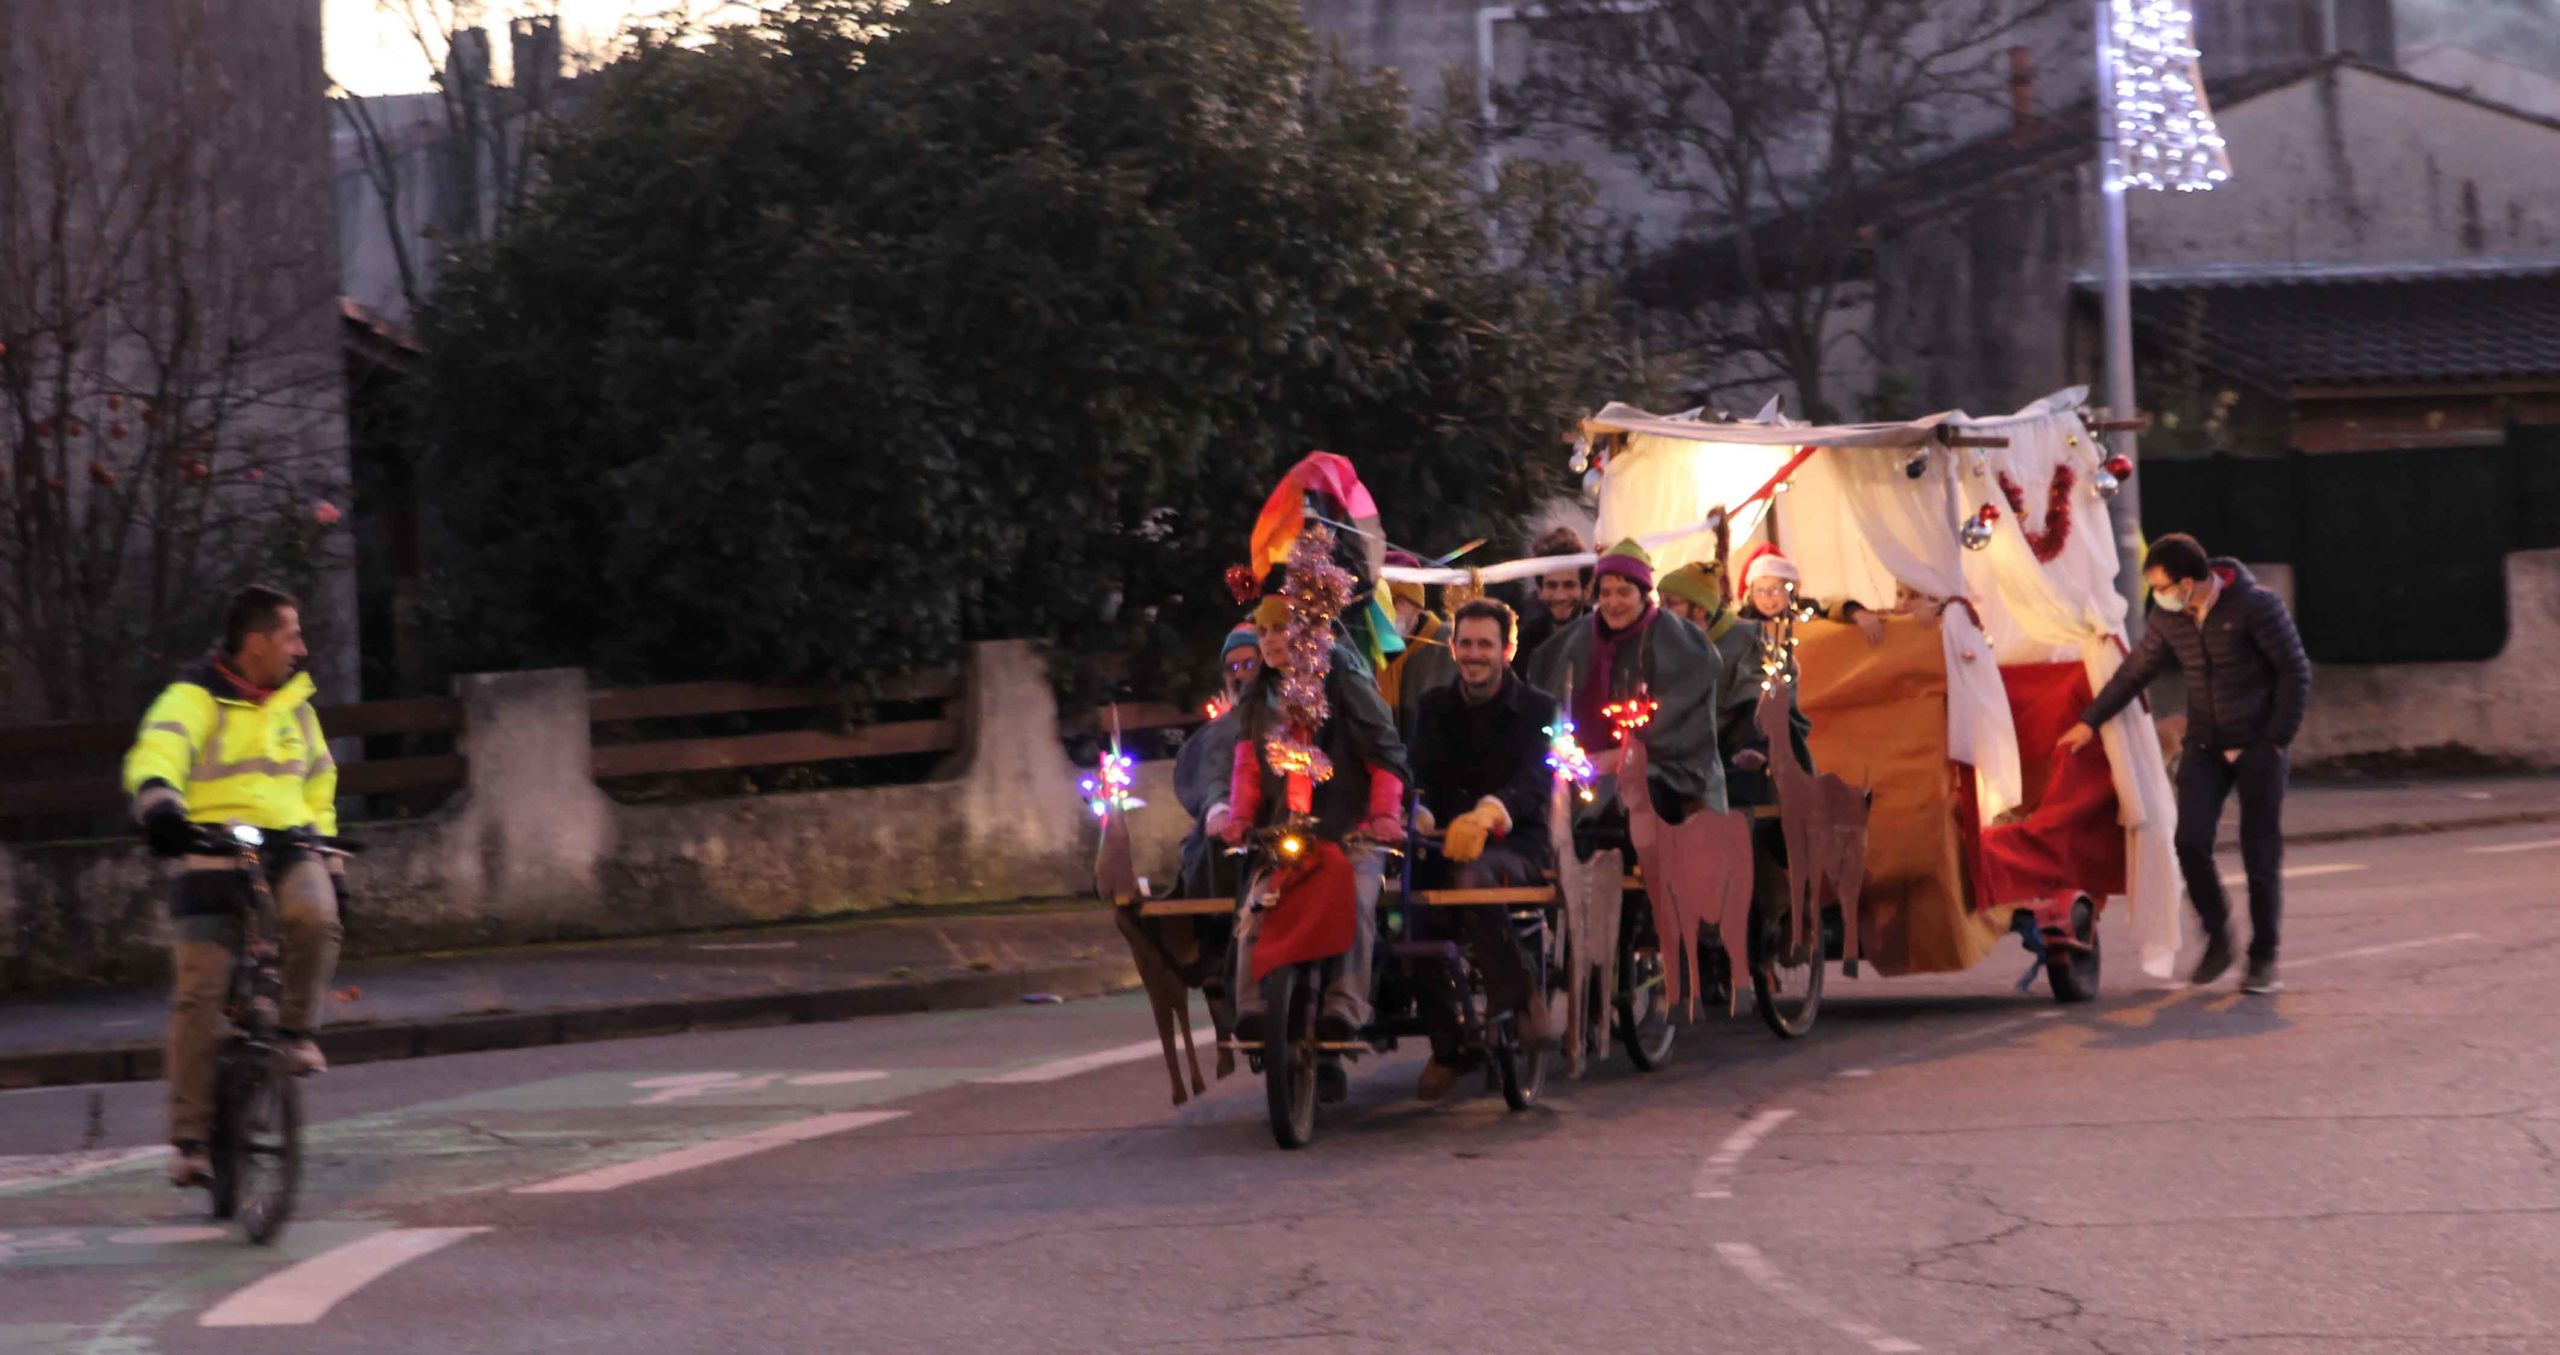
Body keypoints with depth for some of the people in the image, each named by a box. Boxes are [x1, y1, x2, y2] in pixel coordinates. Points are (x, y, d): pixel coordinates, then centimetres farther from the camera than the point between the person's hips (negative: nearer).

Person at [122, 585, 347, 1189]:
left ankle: (296, 1030, -8)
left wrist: (329, 860, 24)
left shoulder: (294, 704, 17)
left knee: (314, 914, -31)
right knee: (200, 993, -10)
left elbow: (318, 784, 29)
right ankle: (189, 1136, -2)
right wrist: (157, 800, -43)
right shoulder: (195, 698, -2)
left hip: (287, 845, 4)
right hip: (213, 850, -4)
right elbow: (157, 751, -22)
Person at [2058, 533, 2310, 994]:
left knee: (2261, 854, -2)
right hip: (2205, 746, 4)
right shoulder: (2168, 618, 0)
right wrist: (2091, 721, 13)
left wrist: (2277, 740, -11)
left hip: (2258, 745, -4)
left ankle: (2263, 960, 9)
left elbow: (2295, 671, -9)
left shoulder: (2255, 606, -15)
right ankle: (2217, 937, 8)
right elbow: (2136, 670, 12)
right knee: (2191, 843, -11)